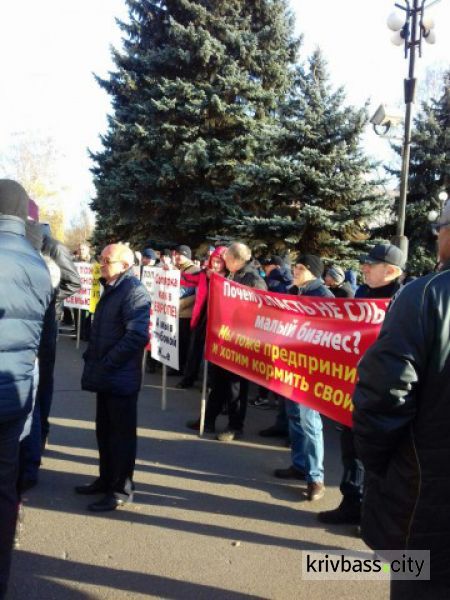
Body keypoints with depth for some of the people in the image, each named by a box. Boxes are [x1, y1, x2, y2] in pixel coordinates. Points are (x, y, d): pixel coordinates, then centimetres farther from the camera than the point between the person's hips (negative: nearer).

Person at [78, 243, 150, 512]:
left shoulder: (134, 292, -17)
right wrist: (92, 357, 12)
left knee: (122, 434, 2)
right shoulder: (112, 289, 15)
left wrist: (106, 364, -20)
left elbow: (137, 336, -26)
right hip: (106, 376, 10)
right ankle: (107, 479, 33)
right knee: (104, 430, 18)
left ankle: (122, 489, 15)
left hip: (121, 377, -10)